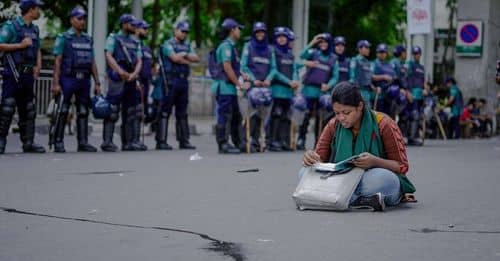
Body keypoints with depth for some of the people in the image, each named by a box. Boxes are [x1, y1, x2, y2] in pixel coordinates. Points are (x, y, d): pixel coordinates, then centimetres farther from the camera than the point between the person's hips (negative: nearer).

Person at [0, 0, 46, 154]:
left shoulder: (34, 30, 16)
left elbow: (37, 50, 22)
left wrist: (38, 66, 6)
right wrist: (20, 45, -16)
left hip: (28, 74, 7)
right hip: (13, 74, -7)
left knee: (28, 110, 8)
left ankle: (28, 143, 12)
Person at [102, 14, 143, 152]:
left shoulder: (135, 42, 20)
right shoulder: (113, 38, 3)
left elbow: (139, 61, 11)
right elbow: (108, 56, -9)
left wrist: (134, 73, -9)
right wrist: (121, 71, -20)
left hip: (131, 79, 7)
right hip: (117, 79, -7)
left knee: (131, 112, 7)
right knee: (112, 111, -10)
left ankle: (129, 142, 11)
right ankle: (107, 142, -10)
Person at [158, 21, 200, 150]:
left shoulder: (187, 46, 18)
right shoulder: (168, 44, -1)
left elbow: (197, 58, 6)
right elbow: (175, 58, -17)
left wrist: (184, 55, -6)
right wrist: (188, 60, -4)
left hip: (184, 81, 7)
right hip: (171, 80, -7)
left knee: (182, 112, 9)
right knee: (165, 111, -7)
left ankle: (184, 140, 13)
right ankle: (161, 141, -7)